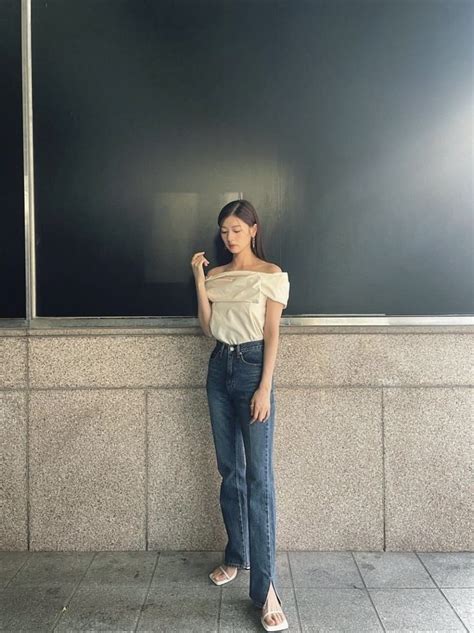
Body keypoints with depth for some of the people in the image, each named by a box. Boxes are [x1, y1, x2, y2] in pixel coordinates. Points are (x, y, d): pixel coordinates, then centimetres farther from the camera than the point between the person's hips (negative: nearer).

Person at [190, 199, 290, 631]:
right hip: (219, 368, 6)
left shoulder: (271, 275, -4)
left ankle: (266, 588, -7)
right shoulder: (216, 275, 11)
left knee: (259, 476, -10)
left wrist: (264, 388, -14)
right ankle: (236, 557, 27)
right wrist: (199, 280, -3)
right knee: (229, 470, 12)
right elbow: (208, 328, 5)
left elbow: (272, 333, -8)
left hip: (252, 368, -6)